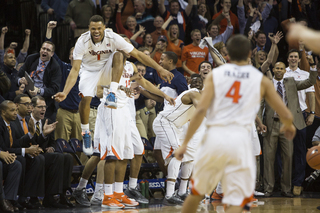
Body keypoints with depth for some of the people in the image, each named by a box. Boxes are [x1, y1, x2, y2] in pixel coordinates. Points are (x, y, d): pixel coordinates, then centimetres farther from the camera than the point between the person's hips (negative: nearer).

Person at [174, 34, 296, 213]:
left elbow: (201, 110, -5)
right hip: (240, 138, -2)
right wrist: (288, 126, 33)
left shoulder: (215, 74, 8)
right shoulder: (261, 80, 8)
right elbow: (286, 115, 10)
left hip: (214, 137, 2)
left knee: (196, 193, 21)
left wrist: (185, 143, -2)